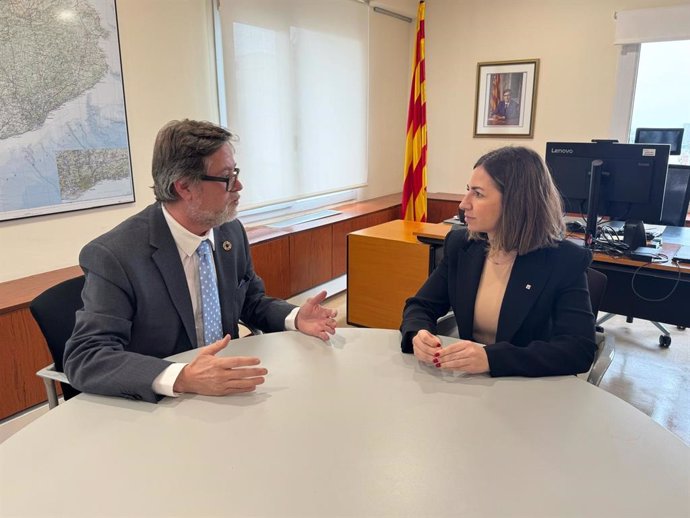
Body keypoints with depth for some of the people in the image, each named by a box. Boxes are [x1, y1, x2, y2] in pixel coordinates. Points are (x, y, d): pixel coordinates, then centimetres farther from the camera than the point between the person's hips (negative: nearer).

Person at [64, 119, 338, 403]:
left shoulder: (231, 231, -2)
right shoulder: (114, 256, -19)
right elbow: (84, 358, -21)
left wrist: (295, 318, -8)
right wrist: (182, 378, -34)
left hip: (225, 389, 4)